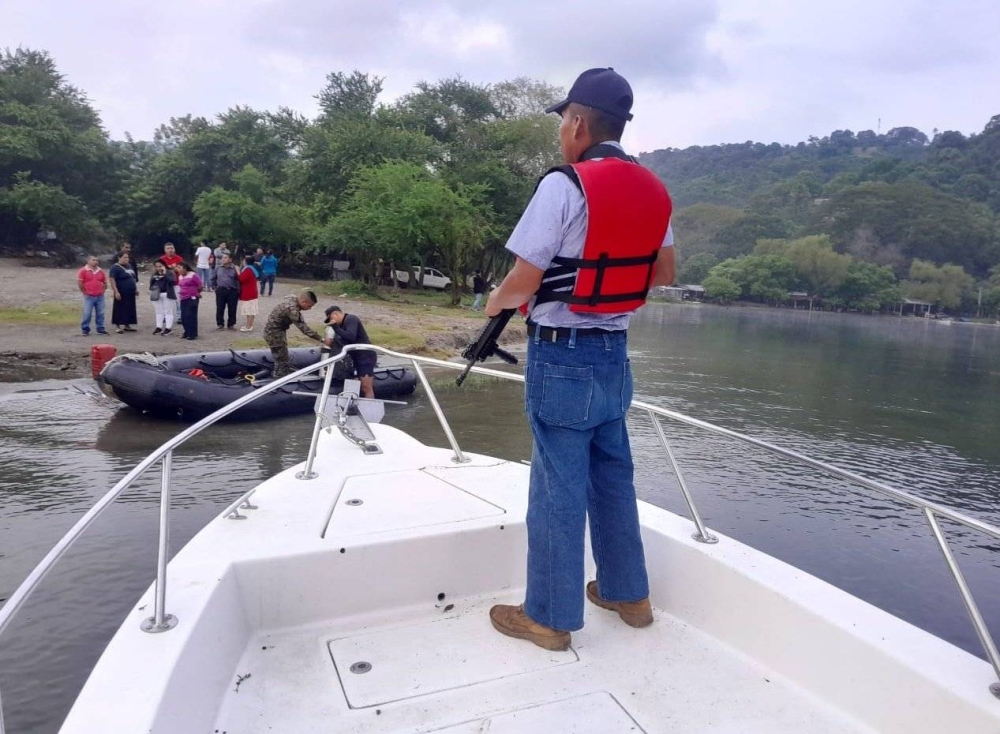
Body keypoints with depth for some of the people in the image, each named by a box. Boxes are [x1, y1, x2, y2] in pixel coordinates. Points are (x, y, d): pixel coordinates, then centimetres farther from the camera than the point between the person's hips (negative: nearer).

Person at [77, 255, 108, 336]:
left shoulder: (101, 271, 8)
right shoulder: (83, 271, -5)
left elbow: (105, 282, 18)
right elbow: (79, 283, -7)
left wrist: (103, 291, 9)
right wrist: (84, 292, -6)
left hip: (100, 296, 4)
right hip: (89, 296, -4)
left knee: (100, 313, 8)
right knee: (87, 314, -3)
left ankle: (100, 328, 16)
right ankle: (85, 329, 3)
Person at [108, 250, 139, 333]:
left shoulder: (129, 266, 12)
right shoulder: (115, 268, -11)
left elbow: (134, 278, 22)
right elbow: (112, 280, -17)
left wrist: (136, 288, 19)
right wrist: (116, 291, -22)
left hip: (130, 293, 7)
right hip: (121, 293, -7)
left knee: (130, 309, 11)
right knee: (120, 310, -2)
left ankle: (127, 325, 21)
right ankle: (118, 326, 5)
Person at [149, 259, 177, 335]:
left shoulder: (169, 272, -6)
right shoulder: (154, 274, 12)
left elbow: (172, 281, -21)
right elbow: (151, 283, 13)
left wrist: (165, 274, -23)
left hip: (167, 295, -6)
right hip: (157, 295, 6)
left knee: (168, 311, 1)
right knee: (159, 312, 12)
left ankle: (168, 328, 3)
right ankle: (159, 327, 19)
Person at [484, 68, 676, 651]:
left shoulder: (564, 184, -15)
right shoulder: (653, 191, 7)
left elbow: (524, 282, -16)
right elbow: (664, 274, 15)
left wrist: (495, 302, 4)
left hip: (562, 356, -7)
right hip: (614, 352, 7)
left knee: (559, 487, 2)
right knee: (613, 476, 18)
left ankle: (550, 616, 16)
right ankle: (628, 593, 32)